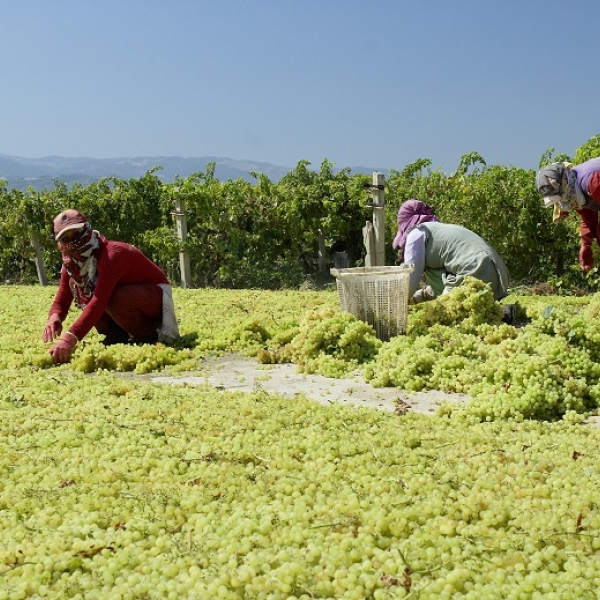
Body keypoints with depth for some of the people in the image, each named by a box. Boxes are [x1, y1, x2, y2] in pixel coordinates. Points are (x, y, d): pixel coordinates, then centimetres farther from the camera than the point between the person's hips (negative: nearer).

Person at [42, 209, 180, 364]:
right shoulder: (71, 263, -5)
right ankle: (117, 334, -1)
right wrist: (54, 317, -34)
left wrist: (69, 339, -50)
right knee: (76, 286, -11)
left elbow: (99, 302, -42)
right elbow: (62, 300, -7)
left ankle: (150, 335, -11)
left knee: (117, 300, -38)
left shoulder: (112, 254, -31)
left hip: (157, 295, -8)